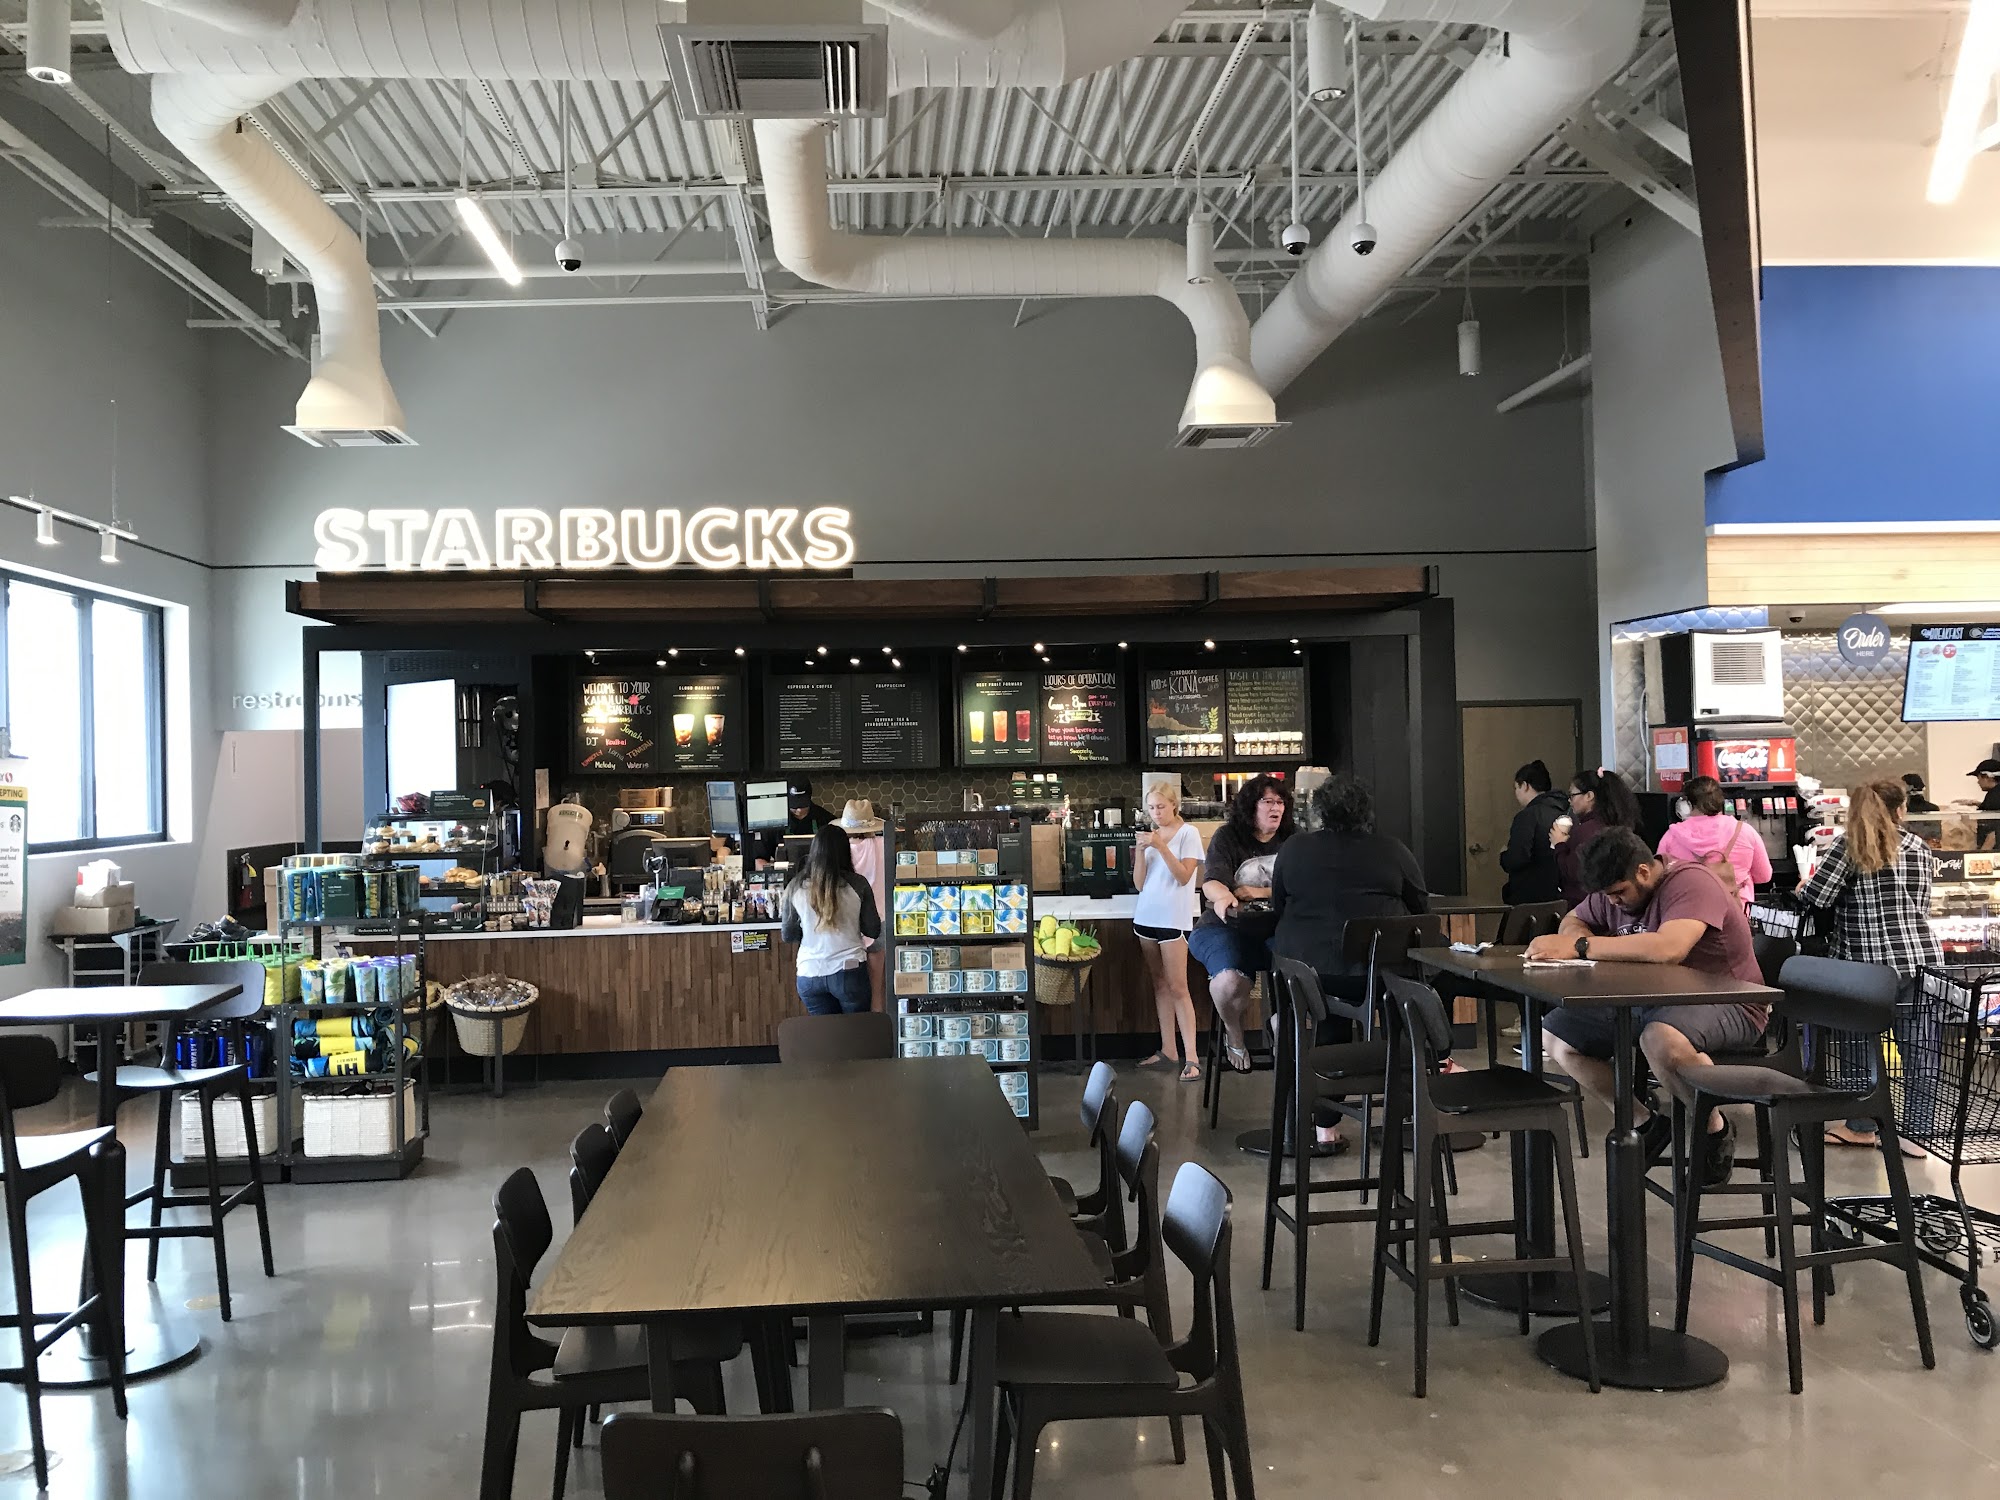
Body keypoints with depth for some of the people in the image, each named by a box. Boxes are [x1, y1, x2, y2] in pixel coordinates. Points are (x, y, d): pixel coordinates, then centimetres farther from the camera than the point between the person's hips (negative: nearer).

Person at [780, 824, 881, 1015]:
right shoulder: (857, 884, -8)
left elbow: (788, 936, 5)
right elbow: (873, 931, 0)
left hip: (809, 975, 2)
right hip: (849, 971, -2)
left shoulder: (796, 887, -2)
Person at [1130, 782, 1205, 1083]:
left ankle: (1191, 1057, -10)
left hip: (1174, 919, -6)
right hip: (1146, 917, 6)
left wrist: (1161, 846, -18)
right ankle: (1168, 1050, 14)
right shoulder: (1149, 835, 12)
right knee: (1159, 985, 8)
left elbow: (1183, 877, -11)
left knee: (1177, 988, -9)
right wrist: (1140, 850, -5)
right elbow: (1139, 884, 9)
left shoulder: (1188, 833, -2)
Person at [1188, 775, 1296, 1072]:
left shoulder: (1291, 840, 13)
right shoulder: (1228, 837, 4)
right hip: (1229, 926, -2)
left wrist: (1258, 893, -9)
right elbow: (1212, 881, -11)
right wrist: (1222, 897, -35)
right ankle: (1233, 1034, 2)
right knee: (1231, 980, -35)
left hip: (1277, 926, 3)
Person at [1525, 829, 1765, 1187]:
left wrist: (1580, 947, -35)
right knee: (1554, 1035, -1)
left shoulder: (1690, 883, -21)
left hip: (1727, 1006, -9)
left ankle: (1716, 1128, -11)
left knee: (1660, 1038, -41)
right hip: (1647, 1002, 9)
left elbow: (1668, 948, -39)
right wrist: (1575, 936, -10)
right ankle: (1645, 1124, 9)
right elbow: (1573, 921, 18)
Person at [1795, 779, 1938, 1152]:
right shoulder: (1919, 848, 12)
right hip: (1925, 959, 5)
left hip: (1875, 964, -4)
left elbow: (1816, 898, -9)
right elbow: (1923, 907, 17)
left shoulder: (1848, 846, -4)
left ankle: (1861, 1127, 14)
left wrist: (1801, 890, 13)